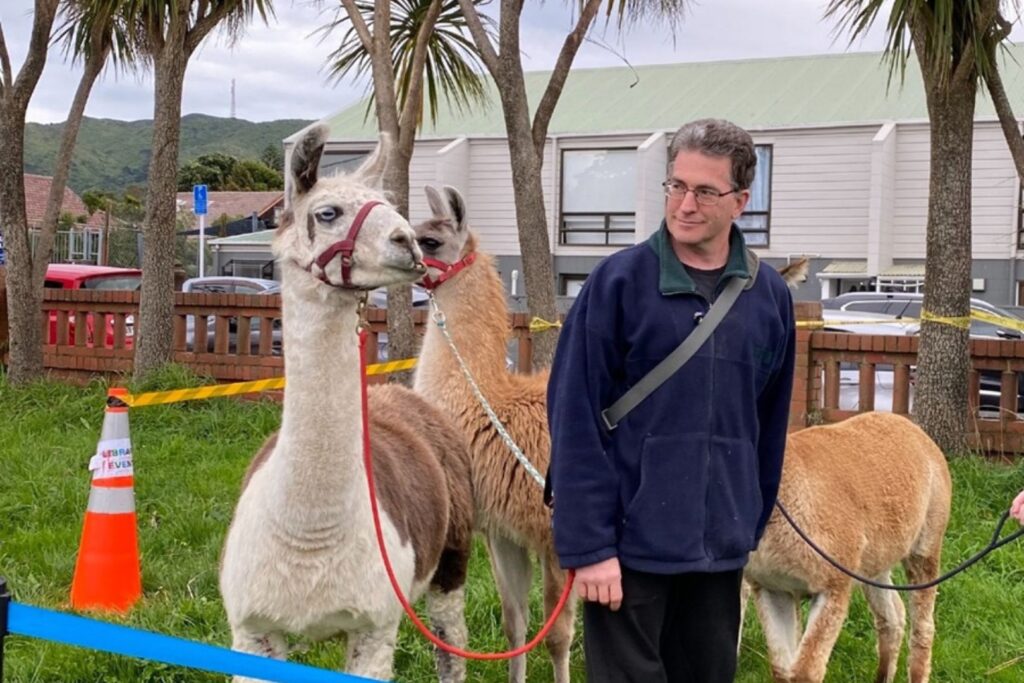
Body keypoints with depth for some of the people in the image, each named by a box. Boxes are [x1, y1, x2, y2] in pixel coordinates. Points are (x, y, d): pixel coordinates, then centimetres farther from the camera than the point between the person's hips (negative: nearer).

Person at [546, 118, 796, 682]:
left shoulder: (770, 296, 4)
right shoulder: (619, 282, -9)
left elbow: (769, 426, 12)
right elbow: (574, 419, -11)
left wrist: (750, 528, 13)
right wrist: (588, 545, -15)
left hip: (720, 548, 4)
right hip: (630, 543, -4)